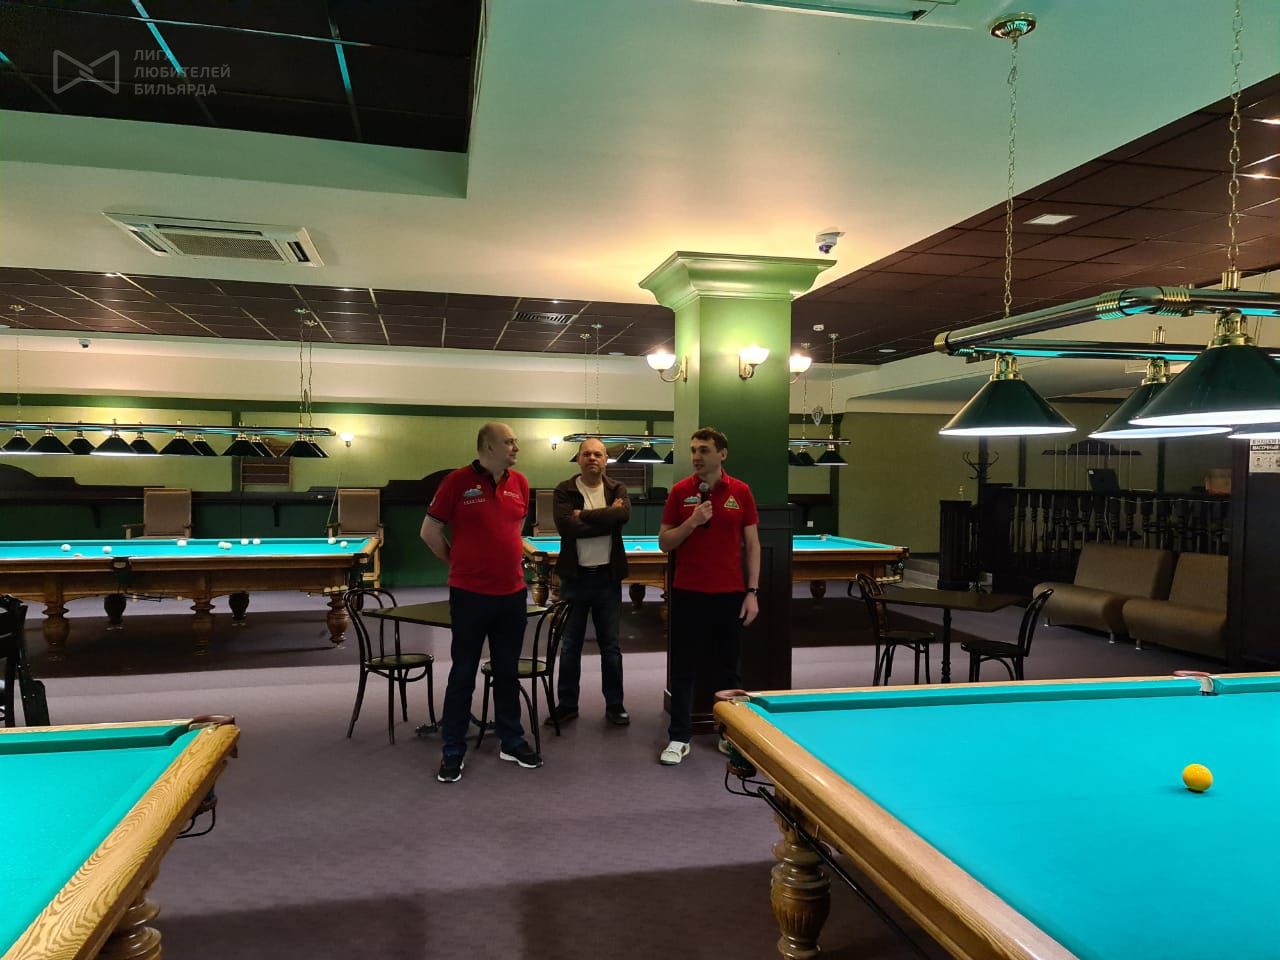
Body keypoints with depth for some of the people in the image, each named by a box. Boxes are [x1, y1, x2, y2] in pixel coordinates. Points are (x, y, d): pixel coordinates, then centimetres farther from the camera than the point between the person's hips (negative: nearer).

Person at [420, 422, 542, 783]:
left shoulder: (519, 483, 5)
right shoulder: (458, 481, -10)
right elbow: (430, 532, -3)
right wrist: (459, 562, 4)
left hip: (512, 593, 5)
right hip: (470, 595, -5)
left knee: (508, 671, 15)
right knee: (463, 674, 5)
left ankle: (512, 742, 28)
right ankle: (453, 751, 17)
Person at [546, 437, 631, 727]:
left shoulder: (618, 489, 3)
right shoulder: (564, 490, -2)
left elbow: (624, 514, -19)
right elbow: (565, 527, -19)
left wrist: (583, 514, -17)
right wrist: (606, 519, -16)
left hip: (607, 577, 1)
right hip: (574, 577, -1)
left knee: (611, 646, 10)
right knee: (570, 646, 9)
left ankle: (614, 705, 23)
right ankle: (566, 704, 23)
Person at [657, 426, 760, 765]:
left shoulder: (741, 492, 0)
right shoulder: (680, 491, 0)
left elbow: (752, 544, 4)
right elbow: (664, 543, 0)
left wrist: (752, 592, -2)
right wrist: (692, 522, -16)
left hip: (729, 594, 0)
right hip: (688, 594, 0)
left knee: (727, 667, 12)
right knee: (684, 668, 6)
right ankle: (679, 738, 17)